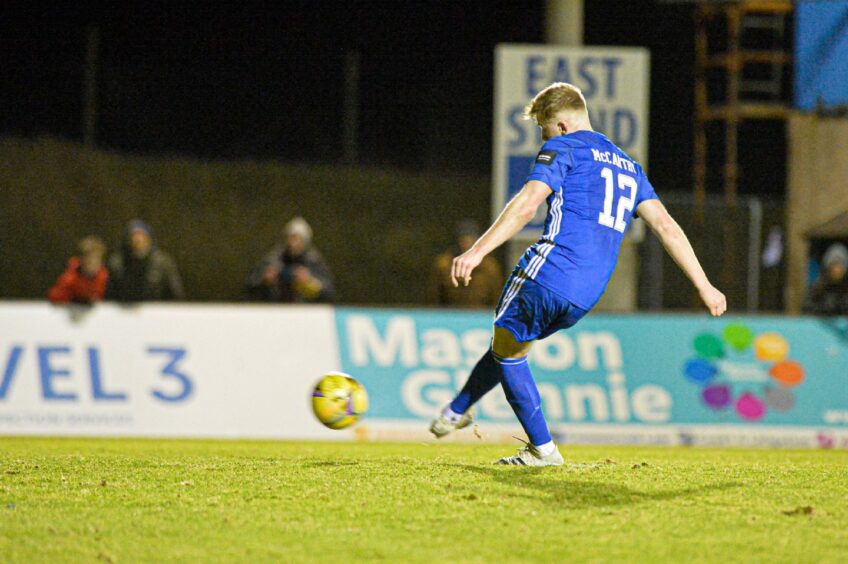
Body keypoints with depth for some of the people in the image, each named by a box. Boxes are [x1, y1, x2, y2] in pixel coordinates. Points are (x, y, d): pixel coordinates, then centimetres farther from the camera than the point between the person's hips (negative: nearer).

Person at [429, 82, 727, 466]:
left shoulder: (563, 148, 2)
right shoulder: (627, 166, 23)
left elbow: (527, 204, -14)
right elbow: (665, 225, 16)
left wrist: (477, 251, -20)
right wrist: (704, 286, 13)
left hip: (549, 272, -8)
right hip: (586, 296, 8)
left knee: (507, 351, 9)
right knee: (510, 344, 25)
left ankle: (542, 449, 4)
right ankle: (457, 411, 36)